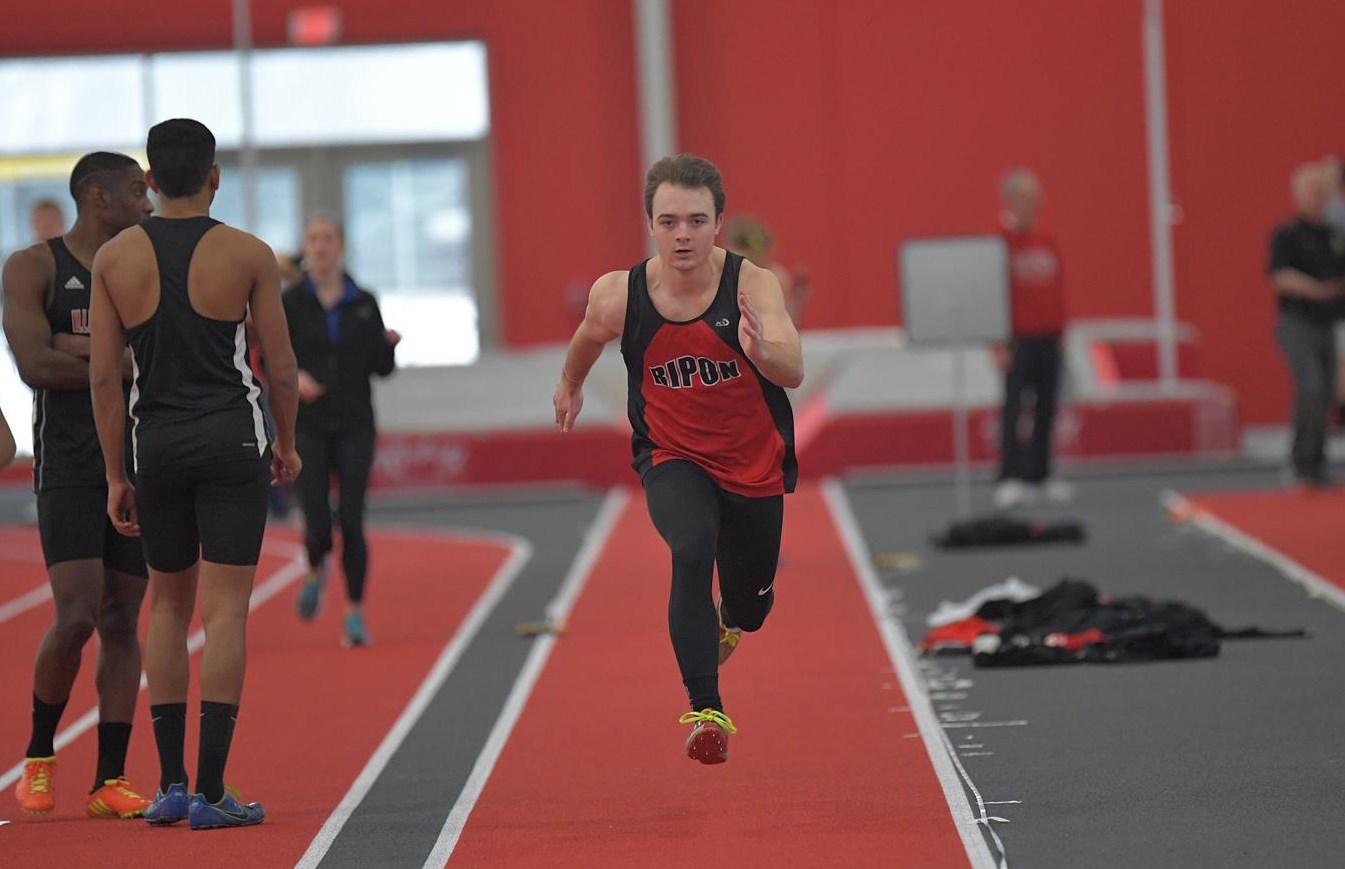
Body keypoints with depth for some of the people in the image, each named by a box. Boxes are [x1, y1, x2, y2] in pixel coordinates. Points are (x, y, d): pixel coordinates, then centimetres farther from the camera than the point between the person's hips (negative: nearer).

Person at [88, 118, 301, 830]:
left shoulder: (116, 257, 1)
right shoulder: (248, 255, -4)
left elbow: (102, 375, 0)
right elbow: (282, 366, -2)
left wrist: (115, 476, 6)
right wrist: (287, 444, 15)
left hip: (156, 447, 3)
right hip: (232, 440, -3)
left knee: (168, 606, 16)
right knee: (225, 612, -3)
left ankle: (169, 784, 14)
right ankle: (210, 793, -7)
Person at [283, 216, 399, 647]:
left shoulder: (364, 304, 4)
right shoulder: (290, 303, 1)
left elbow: (380, 368, 7)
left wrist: (390, 344, -14)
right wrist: (293, 377, -19)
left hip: (354, 426, 1)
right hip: (307, 428, -1)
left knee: (352, 522, -6)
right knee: (317, 525, -7)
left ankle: (355, 613, 4)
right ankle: (316, 571, 28)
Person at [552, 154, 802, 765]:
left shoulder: (752, 285, -23)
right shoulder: (618, 295, -16)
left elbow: (793, 371, -37)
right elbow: (591, 335, 9)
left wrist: (760, 350, -59)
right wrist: (570, 383, 26)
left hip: (754, 464, 1)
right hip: (672, 458, -1)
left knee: (750, 605, 16)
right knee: (692, 553, -31)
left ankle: (726, 620, 56)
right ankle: (705, 710, -29)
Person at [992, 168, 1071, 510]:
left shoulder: (1046, 238, 10)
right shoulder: (999, 240, -8)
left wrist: (1061, 330, 13)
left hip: (1049, 338, 6)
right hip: (1018, 339, -6)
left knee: (1047, 407, 8)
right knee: (1013, 405, -8)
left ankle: (1040, 475, 15)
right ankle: (1010, 479, -8)